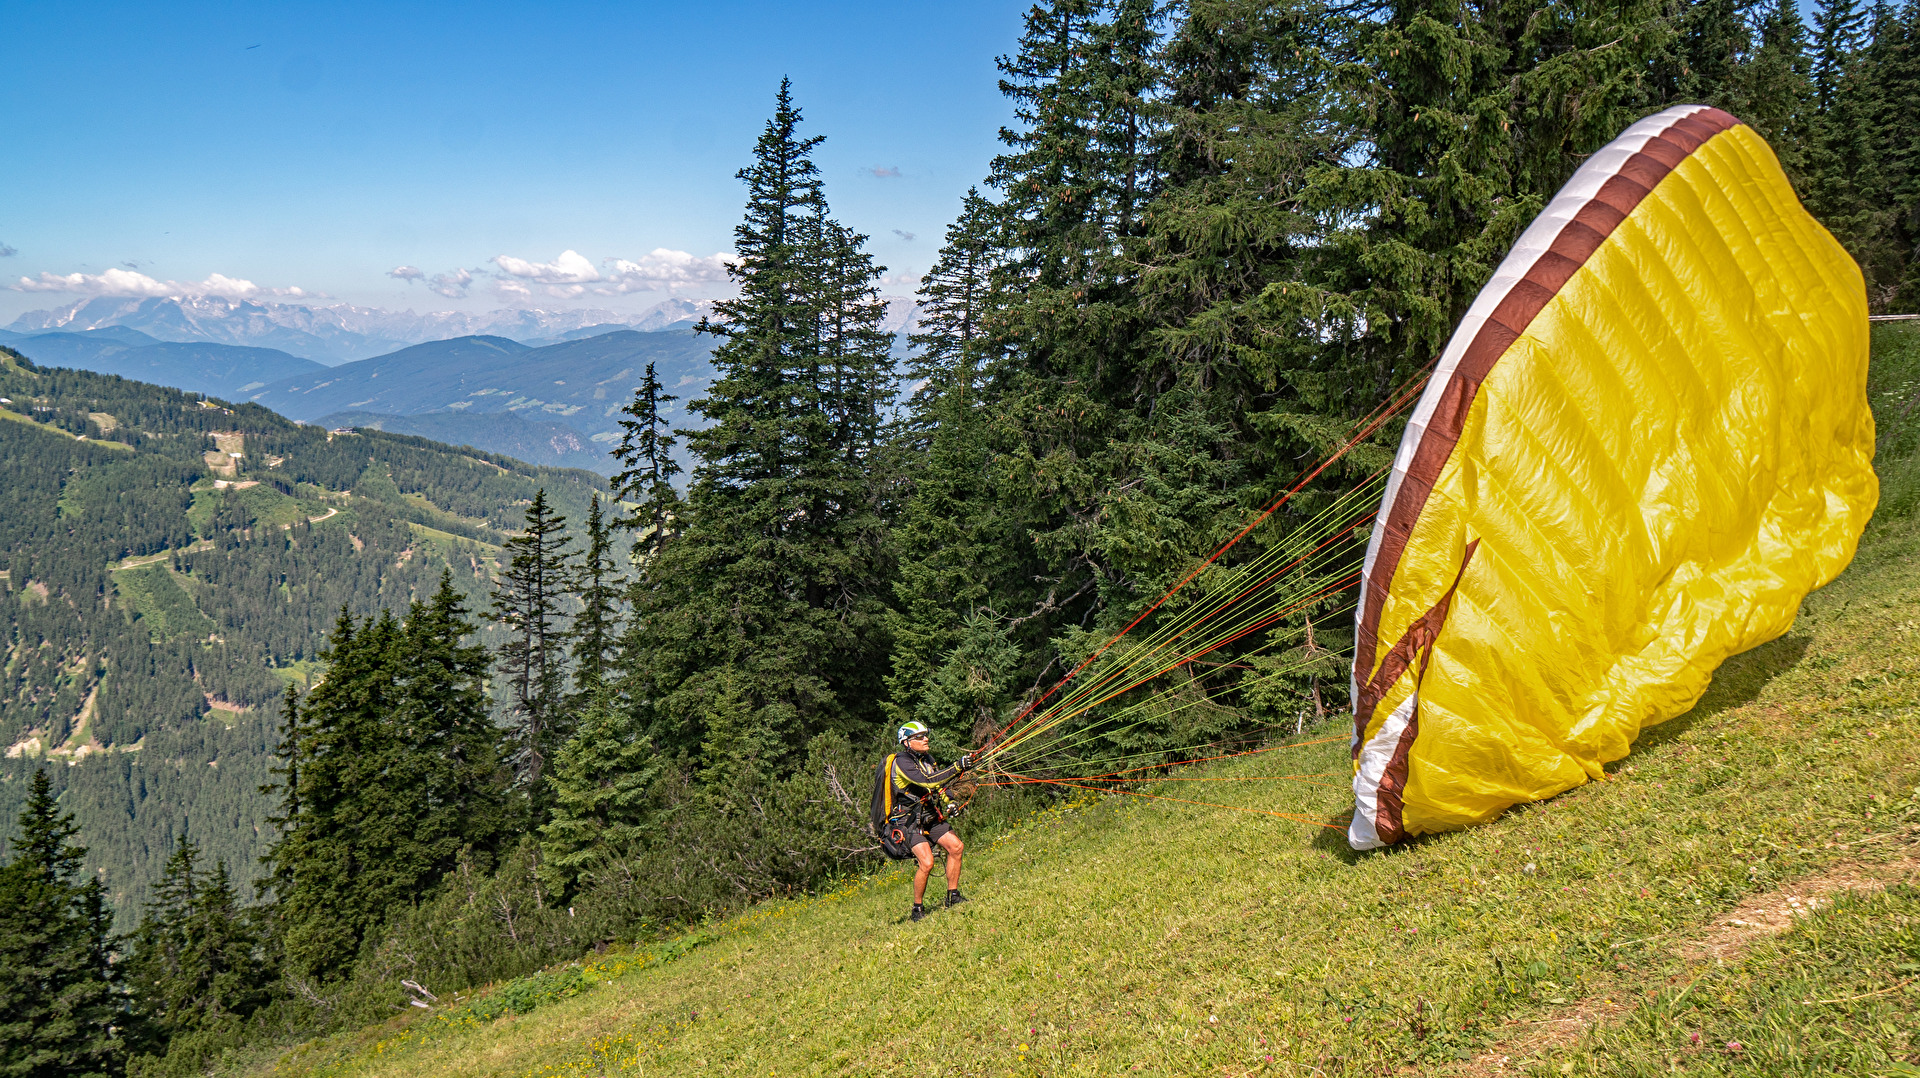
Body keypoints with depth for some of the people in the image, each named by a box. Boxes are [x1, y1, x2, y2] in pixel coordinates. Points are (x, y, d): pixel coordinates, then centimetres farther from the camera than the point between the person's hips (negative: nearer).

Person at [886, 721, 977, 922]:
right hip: (909, 821, -8)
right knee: (926, 862, -20)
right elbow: (928, 781, -31)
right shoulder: (902, 762, -19)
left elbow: (938, 784, 23)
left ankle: (953, 897, 7)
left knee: (955, 846, -6)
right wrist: (957, 767, -34)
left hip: (930, 817, 8)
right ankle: (918, 909, -2)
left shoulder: (927, 758, 9)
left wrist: (947, 803, 7)